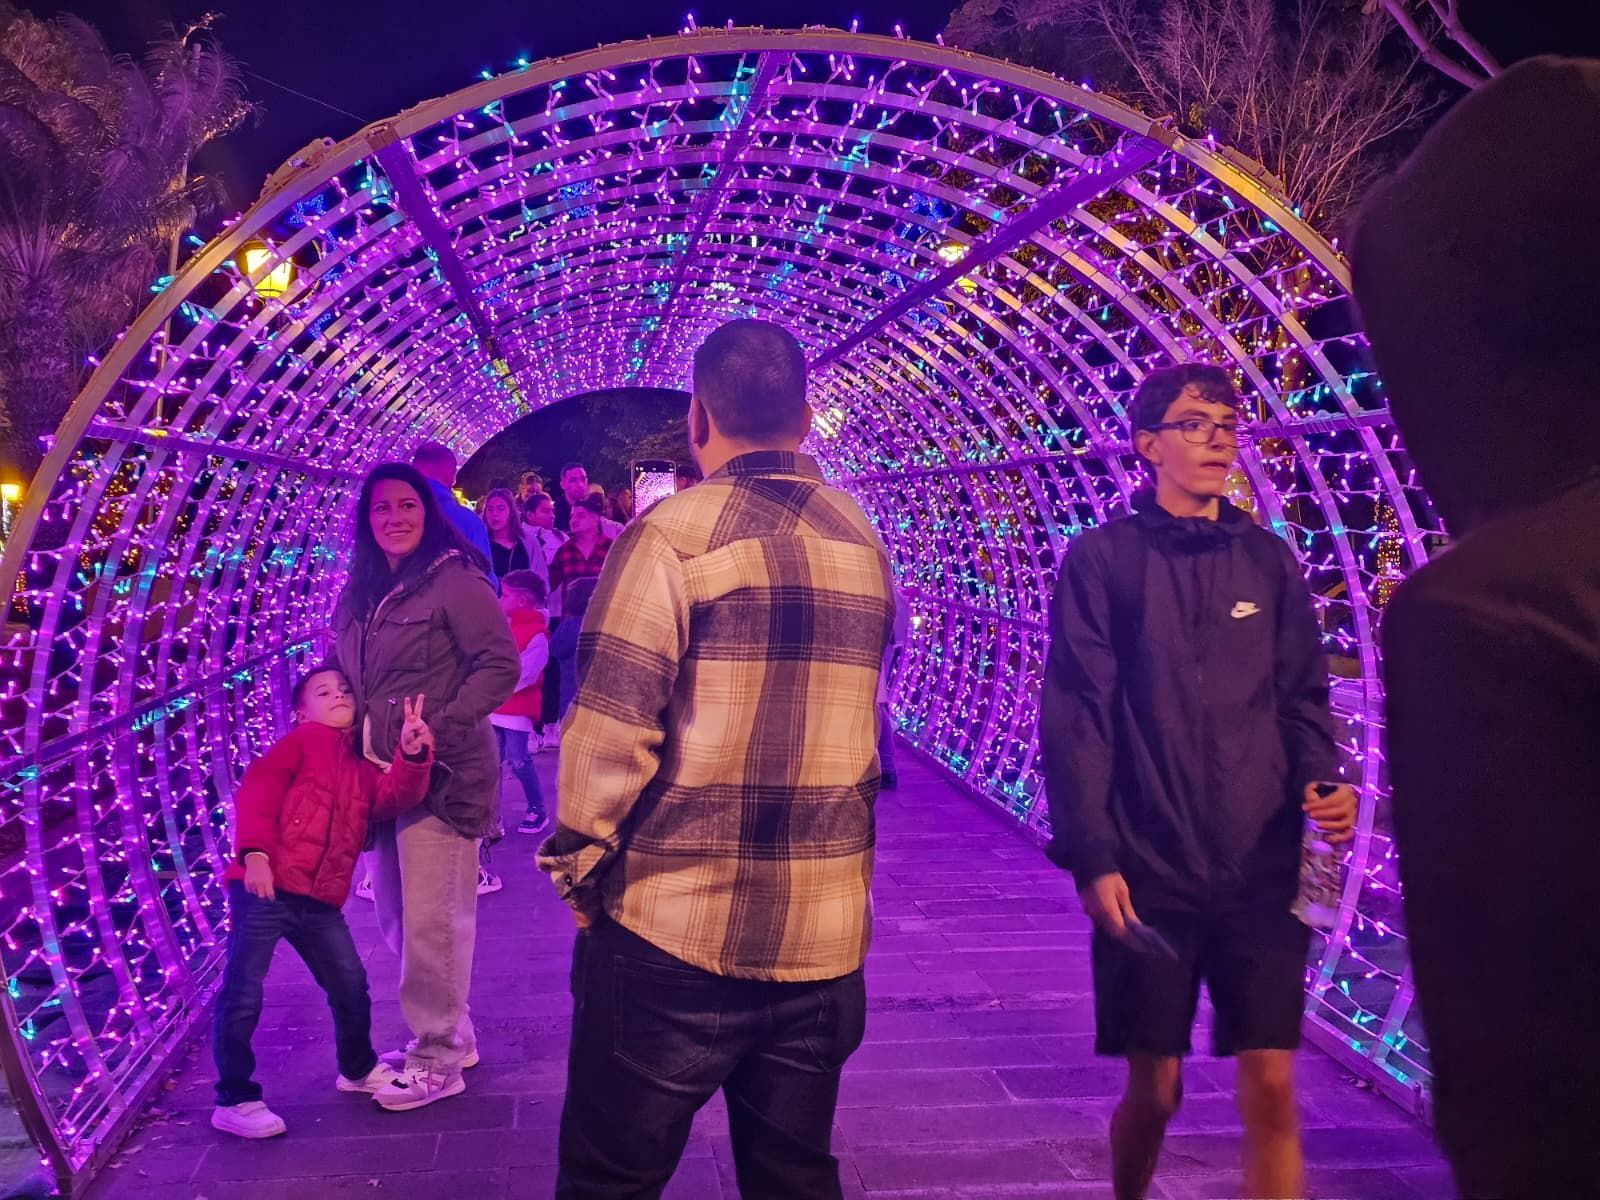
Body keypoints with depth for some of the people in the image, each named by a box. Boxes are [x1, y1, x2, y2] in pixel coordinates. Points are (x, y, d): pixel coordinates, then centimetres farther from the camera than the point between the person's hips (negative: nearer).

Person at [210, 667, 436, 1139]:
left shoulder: (361, 767, 18)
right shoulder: (299, 741, 1)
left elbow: (396, 797, -1)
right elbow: (257, 793, -11)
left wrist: (412, 755, -19)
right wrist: (255, 854, -23)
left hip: (320, 902, 7)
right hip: (265, 888, -6)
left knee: (351, 986, 14)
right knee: (242, 995, -3)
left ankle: (358, 1069, 36)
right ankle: (234, 1100, 10)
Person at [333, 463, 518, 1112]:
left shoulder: (457, 582, -10)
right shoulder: (358, 594, 13)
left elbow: (500, 665, -14)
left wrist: (438, 729, -20)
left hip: (443, 774, -8)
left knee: (432, 919, -3)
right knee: (396, 916, 15)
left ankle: (438, 1058, 12)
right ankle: (453, 1031, 31)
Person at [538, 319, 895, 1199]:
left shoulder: (676, 532, -11)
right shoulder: (862, 542, 9)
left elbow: (610, 729, -14)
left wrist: (578, 863, -1)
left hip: (677, 926, -5)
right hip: (824, 931, 6)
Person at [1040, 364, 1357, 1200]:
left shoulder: (1268, 559, 8)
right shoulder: (1102, 558, -2)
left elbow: (1302, 700, 11)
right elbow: (1076, 718, -6)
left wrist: (1323, 783, -8)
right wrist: (1091, 854, -13)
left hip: (1263, 871, 3)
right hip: (1148, 872, -2)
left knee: (1271, 1084, 2)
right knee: (1154, 1088, 8)